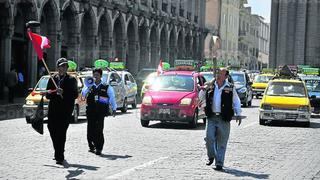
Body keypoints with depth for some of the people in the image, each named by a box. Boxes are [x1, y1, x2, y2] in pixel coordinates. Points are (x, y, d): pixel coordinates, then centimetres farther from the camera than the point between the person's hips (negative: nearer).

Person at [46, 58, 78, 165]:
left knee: (61, 133, -9)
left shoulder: (71, 80, 2)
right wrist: (56, 93, -13)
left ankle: (60, 157, -7)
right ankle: (58, 153, 27)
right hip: (53, 110, 4)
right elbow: (47, 95, 7)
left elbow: (75, 95, -7)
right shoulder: (52, 79, 12)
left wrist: (63, 93, -19)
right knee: (53, 131, 7)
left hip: (65, 111, -4)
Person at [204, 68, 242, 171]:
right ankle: (211, 157, 19)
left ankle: (219, 163, 5)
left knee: (222, 142, 0)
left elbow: (236, 102, 8)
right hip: (211, 117, 2)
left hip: (224, 118, -2)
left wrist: (238, 114, 1)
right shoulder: (210, 86, 7)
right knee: (209, 138, -7)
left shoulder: (230, 88, 2)